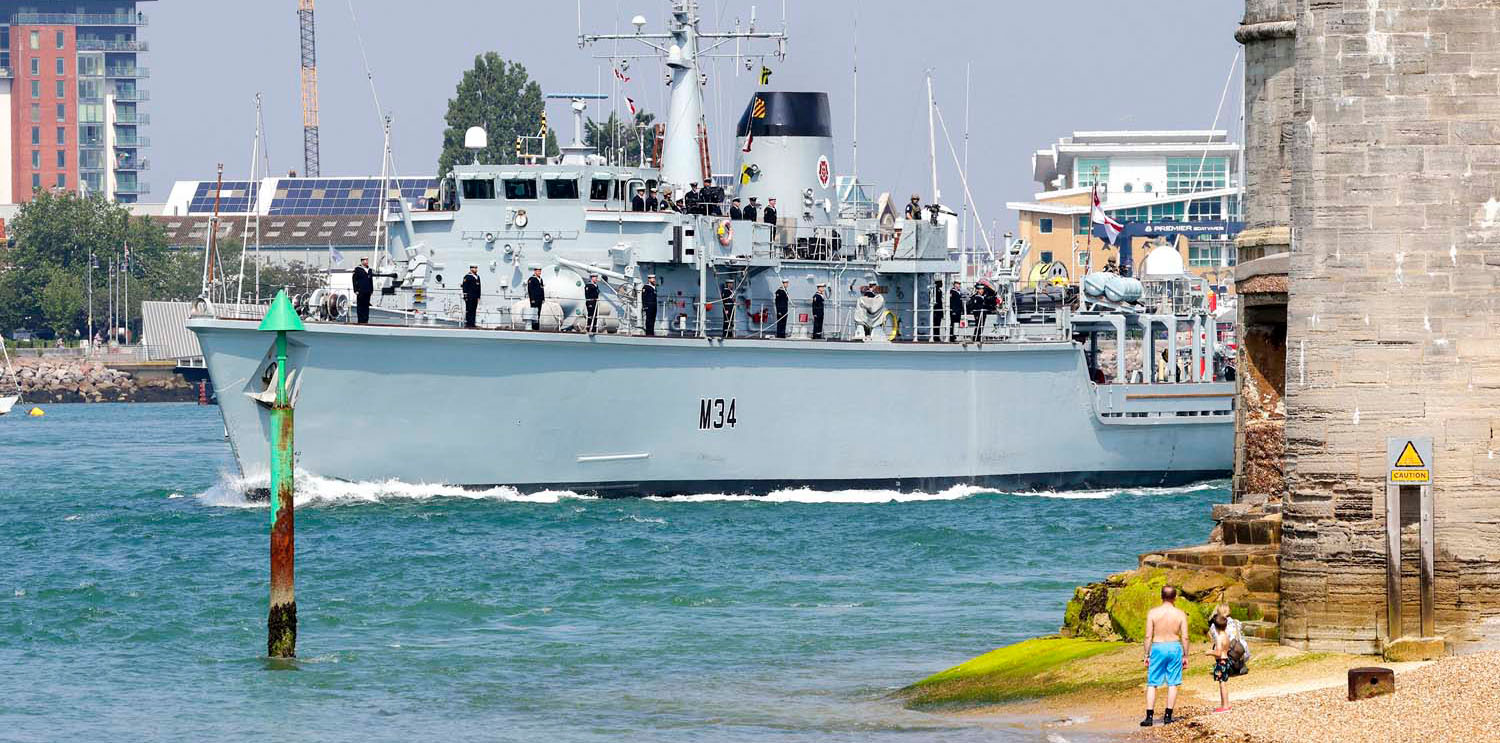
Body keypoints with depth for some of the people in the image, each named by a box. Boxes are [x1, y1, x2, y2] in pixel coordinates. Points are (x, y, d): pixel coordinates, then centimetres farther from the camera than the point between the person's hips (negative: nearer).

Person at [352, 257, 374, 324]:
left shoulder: (369, 270, 16)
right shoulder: (357, 269, -3)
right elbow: (354, 280, -6)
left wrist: (372, 290, 14)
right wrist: (356, 290, -12)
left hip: (367, 292, 6)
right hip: (360, 292, -6)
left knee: (366, 306, 6)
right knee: (360, 306, -4)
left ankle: (366, 320, 9)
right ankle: (361, 320, -1)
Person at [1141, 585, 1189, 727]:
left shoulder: (1153, 613, -5)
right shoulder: (1180, 614, -3)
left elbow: (1148, 636, -4)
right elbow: (1185, 637, -2)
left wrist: (1147, 655, 4)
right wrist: (1185, 656, 8)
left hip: (1158, 648, -1)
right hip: (1174, 647, 1)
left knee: (1152, 684, 5)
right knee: (1172, 684, 9)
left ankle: (1149, 716, -3)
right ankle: (1168, 716, 7)